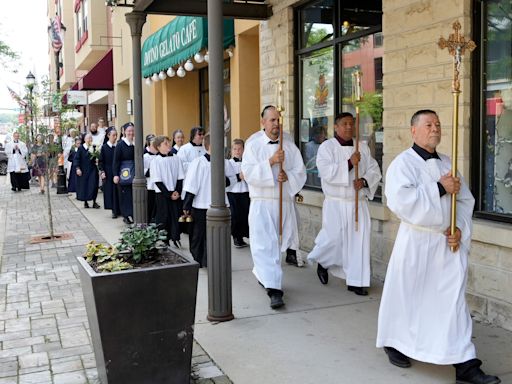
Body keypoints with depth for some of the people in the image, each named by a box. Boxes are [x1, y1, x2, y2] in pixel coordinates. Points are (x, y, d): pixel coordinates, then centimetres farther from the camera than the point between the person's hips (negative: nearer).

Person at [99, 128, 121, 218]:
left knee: (118, 191, 2)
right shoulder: (104, 147, -1)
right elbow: (101, 161, 0)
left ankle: (118, 210, 12)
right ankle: (114, 210, 9)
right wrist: (102, 171, -10)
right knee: (110, 191, 2)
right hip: (108, 173, -1)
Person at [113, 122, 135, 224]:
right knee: (125, 194, 1)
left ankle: (133, 214, 14)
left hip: (134, 171, 4)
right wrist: (116, 174, -11)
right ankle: (126, 215, 9)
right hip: (124, 172, -4)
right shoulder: (120, 144, -6)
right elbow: (116, 160, -7)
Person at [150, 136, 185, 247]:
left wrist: (177, 191, -7)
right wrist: (169, 194, -12)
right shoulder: (156, 161, -7)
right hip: (162, 194, -3)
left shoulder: (176, 159, 4)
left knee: (176, 215, 4)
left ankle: (175, 238, 13)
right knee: (163, 217, 2)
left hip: (175, 193, 3)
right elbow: (157, 181, -10)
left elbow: (180, 177, 5)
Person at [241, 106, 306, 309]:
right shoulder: (253, 144, -2)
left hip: (285, 201, 4)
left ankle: (262, 274, 39)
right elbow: (248, 173, -11)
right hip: (262, 202, -3)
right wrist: (270, 161, -22)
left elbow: (300, 172, 6)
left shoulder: (289, 145, 6)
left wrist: (288, 175, -15)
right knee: (265, 244, -12)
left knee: (277, 243, 13)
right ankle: (274, 289, -12)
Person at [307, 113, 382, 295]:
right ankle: (322, 262, 29)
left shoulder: (363, 147, 9)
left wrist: (364, 181, -12)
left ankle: (356, 281, 9)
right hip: (336, 203, -4)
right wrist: (349, 163, -23)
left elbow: (374, 170, 7)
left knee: (359, 241, -1)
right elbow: (326, 172, -17)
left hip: (358, 203, 4)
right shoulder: (326, 147, -3)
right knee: (334, 239, -4)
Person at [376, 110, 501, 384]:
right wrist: (440, 188, -19)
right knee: (407, 297, 9)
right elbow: (400, 200, -23)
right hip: (416, 242, -4)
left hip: (449, 243, 5)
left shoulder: (448, 164, 11)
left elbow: (465, 200, 12)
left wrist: (460, 230, -4)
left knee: (454, 300, 1)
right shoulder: (403, 163, -8)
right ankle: (394, 343, 33)